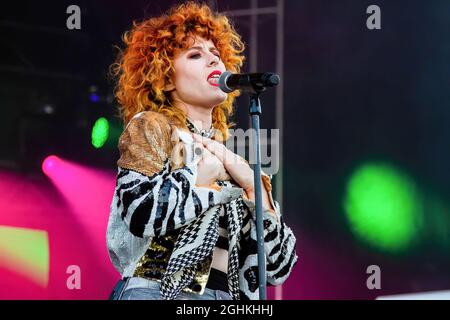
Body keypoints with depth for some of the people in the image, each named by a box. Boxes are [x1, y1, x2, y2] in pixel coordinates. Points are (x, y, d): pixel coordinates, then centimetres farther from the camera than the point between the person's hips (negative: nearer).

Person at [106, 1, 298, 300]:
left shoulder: (231, 156, 17)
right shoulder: (151, 127, 5)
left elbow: (278, 265, 9)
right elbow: (141, 211, -16)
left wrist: (252, 185, 0)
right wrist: (207, 175, -3)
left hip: (226, 297, 5)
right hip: (157, 292, -4)